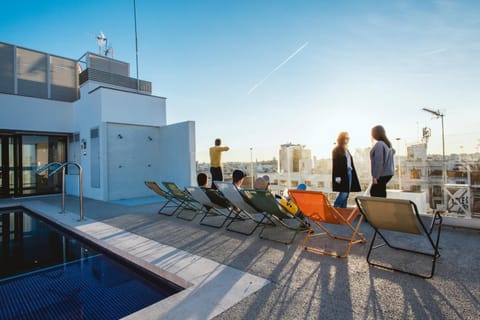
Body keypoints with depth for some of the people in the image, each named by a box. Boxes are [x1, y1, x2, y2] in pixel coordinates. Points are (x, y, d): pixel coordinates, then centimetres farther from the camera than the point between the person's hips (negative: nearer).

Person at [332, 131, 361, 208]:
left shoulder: (346, 150, 17)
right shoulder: (337, 150, -7)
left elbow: (350, 163, 18)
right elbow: (335, 164, -13)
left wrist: (352, 173, 14)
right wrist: (337, 177, -19)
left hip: (349, 173, 8)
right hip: (342, 174, -8)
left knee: (346, 194, 8)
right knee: (343, 193, -11)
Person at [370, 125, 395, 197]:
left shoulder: (379, 144, -14)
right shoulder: (387, 144, 14)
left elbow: (378, 162, -18)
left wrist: (375, 176, -18)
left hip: (382, 174, -9)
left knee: (376, 194, -6)